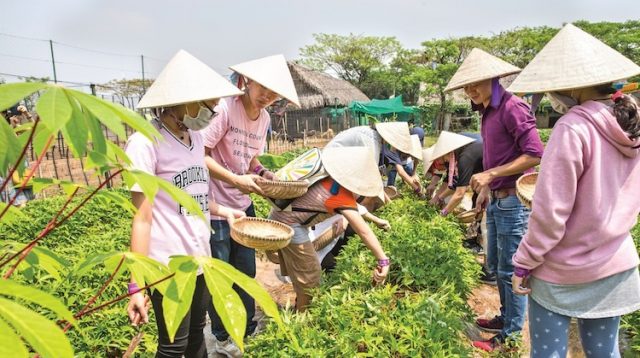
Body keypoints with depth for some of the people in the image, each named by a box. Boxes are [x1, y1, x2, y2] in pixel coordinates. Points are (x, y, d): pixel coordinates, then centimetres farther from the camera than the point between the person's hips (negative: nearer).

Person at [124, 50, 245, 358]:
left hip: (200, 257, 7)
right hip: (168, 265, -7)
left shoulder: (195, 137, 7)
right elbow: (142, 217, -18)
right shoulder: (146, 142, -16)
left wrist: (221, 210, 14)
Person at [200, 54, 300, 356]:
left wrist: (261, 173, -5)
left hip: (243, 206, 7)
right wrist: (235, 180, -25)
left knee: (246, 273, 18)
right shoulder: (225, 108, -19)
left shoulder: (264, 118, 5)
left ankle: (247, 330, 39)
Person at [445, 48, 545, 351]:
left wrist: (489, 174, -22)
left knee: (511, 270, 3)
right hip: (496, 201, 9)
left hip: (513, 202, -9)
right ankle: (506, 317, 37)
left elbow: (534, 155, -21)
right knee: (495, 265, 19)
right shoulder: (488, 112, 13)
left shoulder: (512, 108, -15)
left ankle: (511, 334, 18)